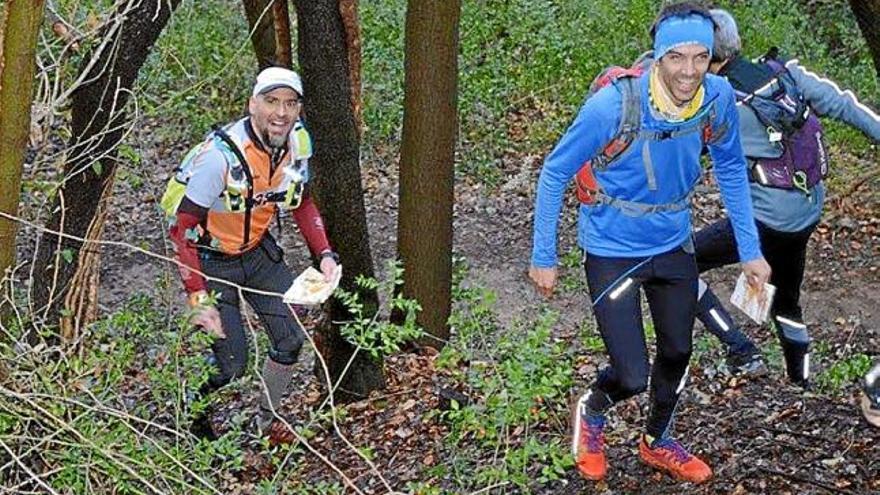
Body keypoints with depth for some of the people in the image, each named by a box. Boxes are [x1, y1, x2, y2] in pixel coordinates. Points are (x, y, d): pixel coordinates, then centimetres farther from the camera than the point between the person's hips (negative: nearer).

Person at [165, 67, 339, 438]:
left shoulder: (298, 141, -12)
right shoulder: (221, 154, -33)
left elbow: (301, 202, 8)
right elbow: (181, 229, -28)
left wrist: (325, 254, -5)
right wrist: (199, 300, -32)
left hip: (258, 250, 6)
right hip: (212, 258, -6)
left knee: (293, 337, -2)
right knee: (230, 363, -10)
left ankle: (263, 423, 20)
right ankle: (194, 428, 20)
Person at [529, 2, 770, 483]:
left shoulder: (719, 97, -17)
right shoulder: (612, 105, -30)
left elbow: (731, 170, 2)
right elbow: (554, 173, -16)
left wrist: (750, 250, 2)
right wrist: (543, 258, -12)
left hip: (673, 245, 5)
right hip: (612, 249, -5)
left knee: (677, 353, 21)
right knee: (632, 377, -8)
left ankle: (657, 442, 49)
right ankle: (591, 412, 28)